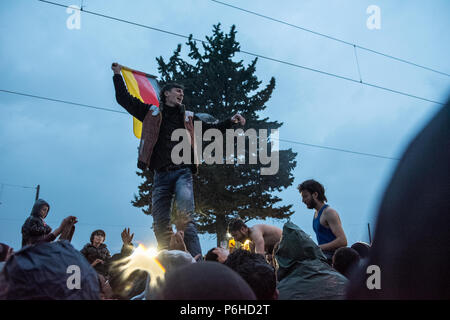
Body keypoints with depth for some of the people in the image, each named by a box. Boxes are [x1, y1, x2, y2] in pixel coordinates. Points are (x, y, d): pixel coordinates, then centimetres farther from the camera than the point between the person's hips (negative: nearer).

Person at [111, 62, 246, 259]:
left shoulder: (189, 118, 24)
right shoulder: (152, 112, 20)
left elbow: (212, 129, 28)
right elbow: (124, 99, 22)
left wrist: (231, 121, 15)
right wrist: (118, 75, 22)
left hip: (182, 171, -1)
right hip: (161, 175, 1)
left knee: (185, 217, -19)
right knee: (160, 223, -3)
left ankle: (196, 260, -25)